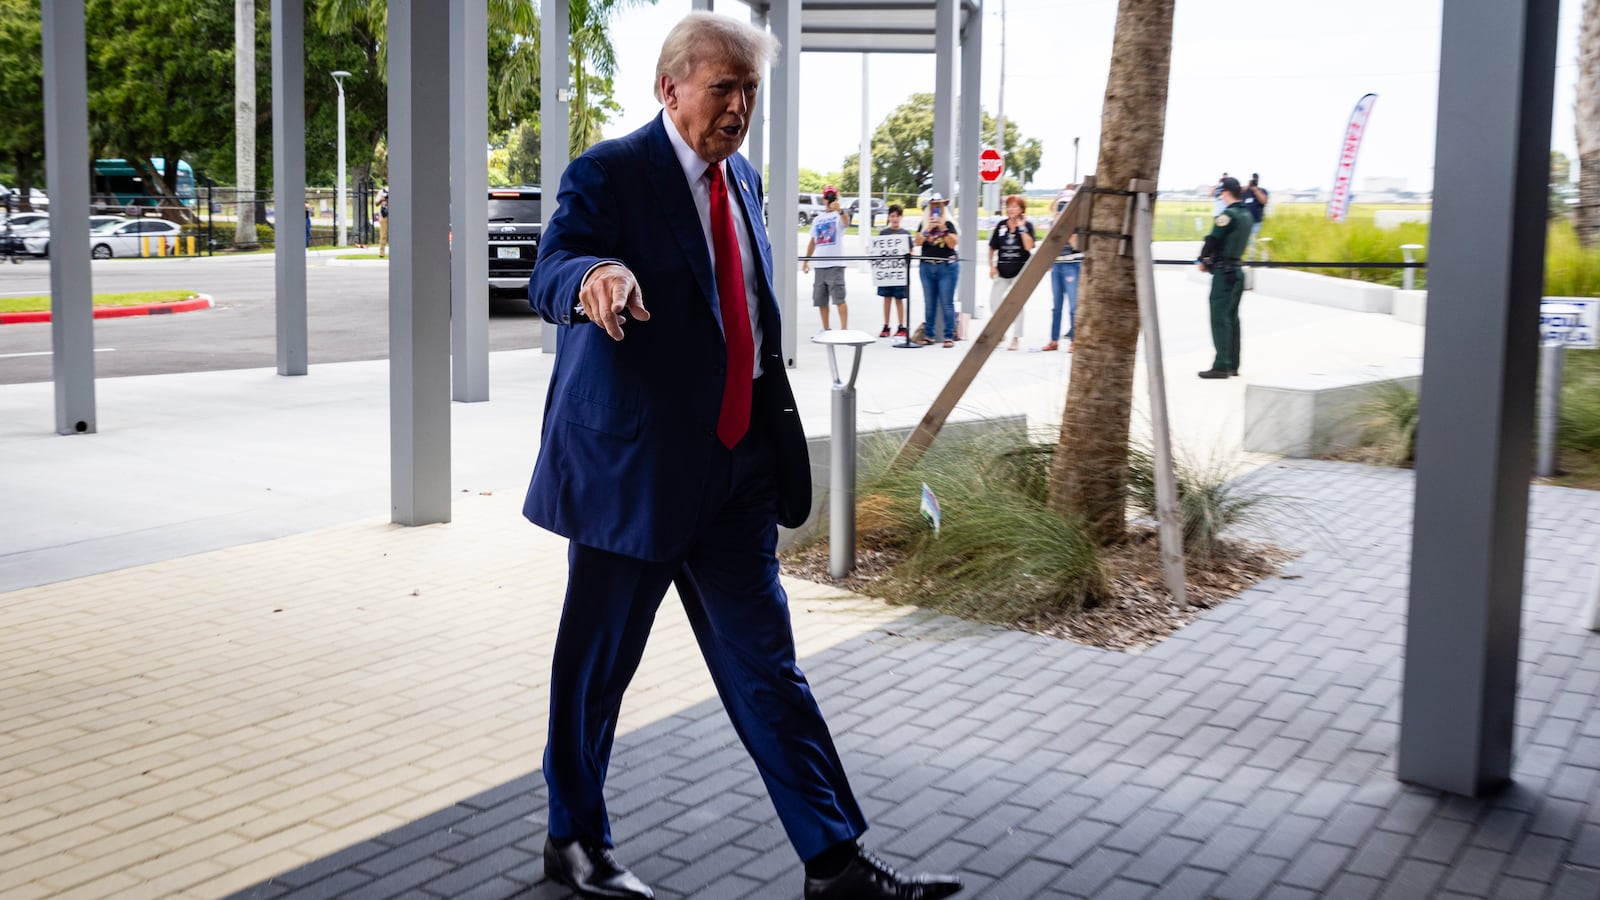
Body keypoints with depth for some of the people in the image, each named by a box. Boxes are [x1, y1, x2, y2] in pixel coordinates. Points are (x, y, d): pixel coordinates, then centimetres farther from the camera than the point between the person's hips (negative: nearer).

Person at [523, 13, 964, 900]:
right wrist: (593, 275, -49)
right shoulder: (609, 174, -9)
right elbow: (547, 275, -26)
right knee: (595, 663, 9)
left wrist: (774, 427, 20)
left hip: (736, 464, 6)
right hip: (631, 464, -6)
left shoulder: (742, 179, 13)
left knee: (765, 665, 8)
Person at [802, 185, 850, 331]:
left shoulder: (839, 216, -2)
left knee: (839, 298, -12)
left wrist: (839, 211, -47)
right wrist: (806, 260, 18)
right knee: (820, 300, 10)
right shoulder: (818, 219, 16)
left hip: (835, 264, -6)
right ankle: (825, 329, 20)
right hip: (819, 264, 6)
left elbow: (846, 223, -27)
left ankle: (844, 329, -14)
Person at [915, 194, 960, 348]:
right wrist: (928, 228, -15)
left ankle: (949, 336, -6)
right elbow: (917, 242, -2)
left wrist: (943, 228, -18)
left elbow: (953, 244, -8)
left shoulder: (948, 224, 2)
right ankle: (928, 335, 12)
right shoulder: (924, 224, 11)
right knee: (929, 304, 7)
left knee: (947, 303, -7)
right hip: (927, 267, 3)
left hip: (947, 267, -3)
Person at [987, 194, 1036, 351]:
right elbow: (992, 248, 11)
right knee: (993, 301, 2)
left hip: (1021, 270, -4)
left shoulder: (1027, 225, -3)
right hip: (1002, 270, 4)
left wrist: (1021, 227, -17)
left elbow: (1029, 247, -18)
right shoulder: (1000, 226, 4)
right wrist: (992, 266, 3)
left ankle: (1015, 338, 2)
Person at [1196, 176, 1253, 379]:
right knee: (1232, 318, 13)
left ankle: (1221, 366, -9)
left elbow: (1213, 239, -14)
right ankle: (1233, 365, 17)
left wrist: (1202, 260, 2)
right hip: (1237, 269, 9)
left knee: (1220, 318, -7)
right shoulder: (1246, 215, 11)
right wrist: (1211, 259, 14)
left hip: (1223, 272, -9)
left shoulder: (1228, 214, -15)